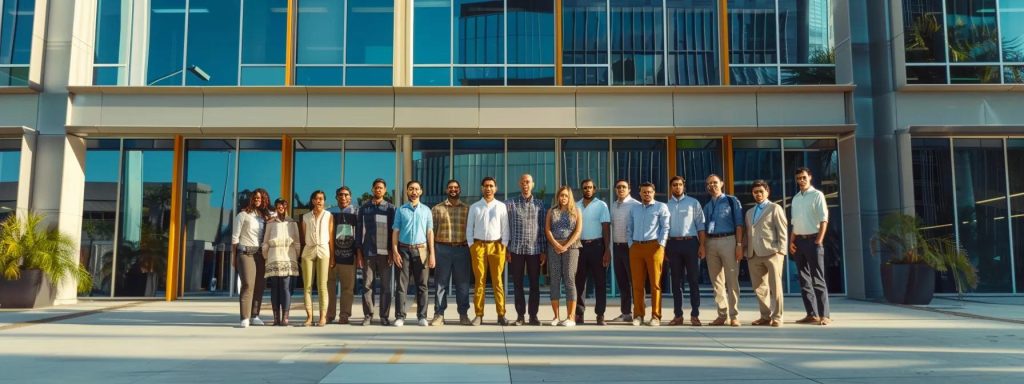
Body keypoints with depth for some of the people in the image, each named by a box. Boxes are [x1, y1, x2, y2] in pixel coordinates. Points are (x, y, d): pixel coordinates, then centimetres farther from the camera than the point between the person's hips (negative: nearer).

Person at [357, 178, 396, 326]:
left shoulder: (390, 208, 8)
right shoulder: (364, 208, 11)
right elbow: (359, 230, 9)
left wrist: (392, 251, -2)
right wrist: (358, 252, 2)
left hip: (384, 252, -1)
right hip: (368, 252, 1)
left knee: (386, 285, 0)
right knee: (367, 285, 1)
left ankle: (384, 316, 6)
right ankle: (368, 315, 8)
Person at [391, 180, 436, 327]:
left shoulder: (426, 210, 11)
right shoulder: (400, 210, 8)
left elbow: (430, 232, 8)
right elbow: (395, 232, 6)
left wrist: (432, 254, 1)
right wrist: (395, 252, -5)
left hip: (421, 250, 1)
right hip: (403, 249, -1)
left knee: (422, 285, 2)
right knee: (401, 285, -1)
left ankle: (422, 316, 8)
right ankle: (400, 316, 3)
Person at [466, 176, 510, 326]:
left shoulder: (501, 206, 7)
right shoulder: (474, 207, 8)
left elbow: (505, 228, 6)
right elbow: (469, 228, 8)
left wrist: (504, 245, -2)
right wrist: (471, 246, 0)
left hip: (496, 245, 0)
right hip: (479, 246, 1)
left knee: (498, 281, 1)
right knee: (479, 281, 2)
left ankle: (501, 314, 5)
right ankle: (479, 315, 5)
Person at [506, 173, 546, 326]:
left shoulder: (539, 204, 7)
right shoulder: (511, 204, 4)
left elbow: (543, 228, 6)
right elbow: (506, 228, 4)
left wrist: (544, 250, 1)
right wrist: (506, 249, -2)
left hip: (534, 249, 1)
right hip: (516, 249, 0)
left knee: (534, 284, 3)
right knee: (517, 284, 3)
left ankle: (533, 315, 10)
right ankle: (520, 316, 10)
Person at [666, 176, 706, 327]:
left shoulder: (693, 203, 5)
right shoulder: (667, 205, 10)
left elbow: (700, 225, 2)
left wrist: (702, 245, -6)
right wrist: (664, 248, 5)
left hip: (690, 242, -2)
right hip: (673, 244, 2)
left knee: (693, 279, 0)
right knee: (676, 280, 6)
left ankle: (695, 315, 6)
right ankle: (678, 315, 13)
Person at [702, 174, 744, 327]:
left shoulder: (732, 201, 5)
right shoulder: (707, 206, 18)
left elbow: (738, 224, -2)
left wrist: (739, 244, -11)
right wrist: (702, 247, 6)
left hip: (728, 240, -5)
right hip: (710, 243, 5)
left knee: (732, 280, -5)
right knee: (717, 281, 6)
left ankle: (734, 316, 0)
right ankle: (722, 315, 12)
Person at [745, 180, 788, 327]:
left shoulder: (775, 208, 5)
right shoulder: (749, 212, 23)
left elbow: (782, 231, -2)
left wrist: (781, 251, -11)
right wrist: (747, 252, 9)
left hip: (772, 253, -5)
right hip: (754, 255, 6)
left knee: (775, 287, -2)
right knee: (759, 287, 6)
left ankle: (777, 317, 3)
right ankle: (766, 316, 15)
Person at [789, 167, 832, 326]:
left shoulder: (817, 195, -3)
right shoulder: (796, 198, 15)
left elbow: (824, 220, -8)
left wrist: (819, 241, -16)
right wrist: (791, 241, 7)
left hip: (812, 240, -6)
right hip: (799, 241, 6)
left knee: (818, 279, -5)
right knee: (804, 280, 7)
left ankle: (824, 315, -2)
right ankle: (811, 314, 12)